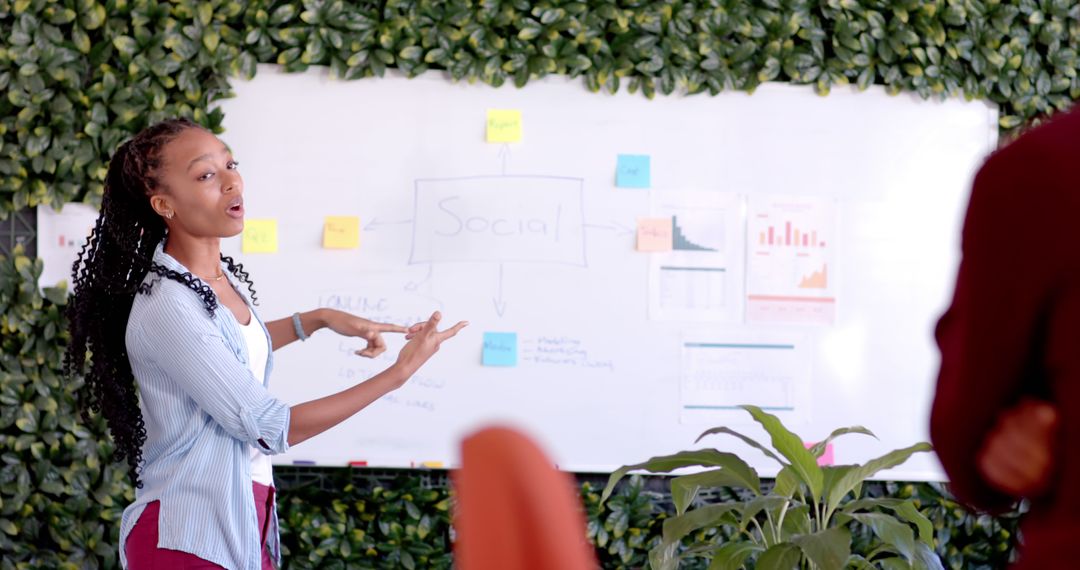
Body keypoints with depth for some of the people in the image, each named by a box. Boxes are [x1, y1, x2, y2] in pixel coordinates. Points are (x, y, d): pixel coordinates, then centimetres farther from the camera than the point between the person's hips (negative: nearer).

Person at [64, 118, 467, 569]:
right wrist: (400, 372, -17)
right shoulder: (166, 308, -23)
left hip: (244, 522, 8)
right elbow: (271, 429, -21)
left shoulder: (224, 276, 3)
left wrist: (320, 319, 14)